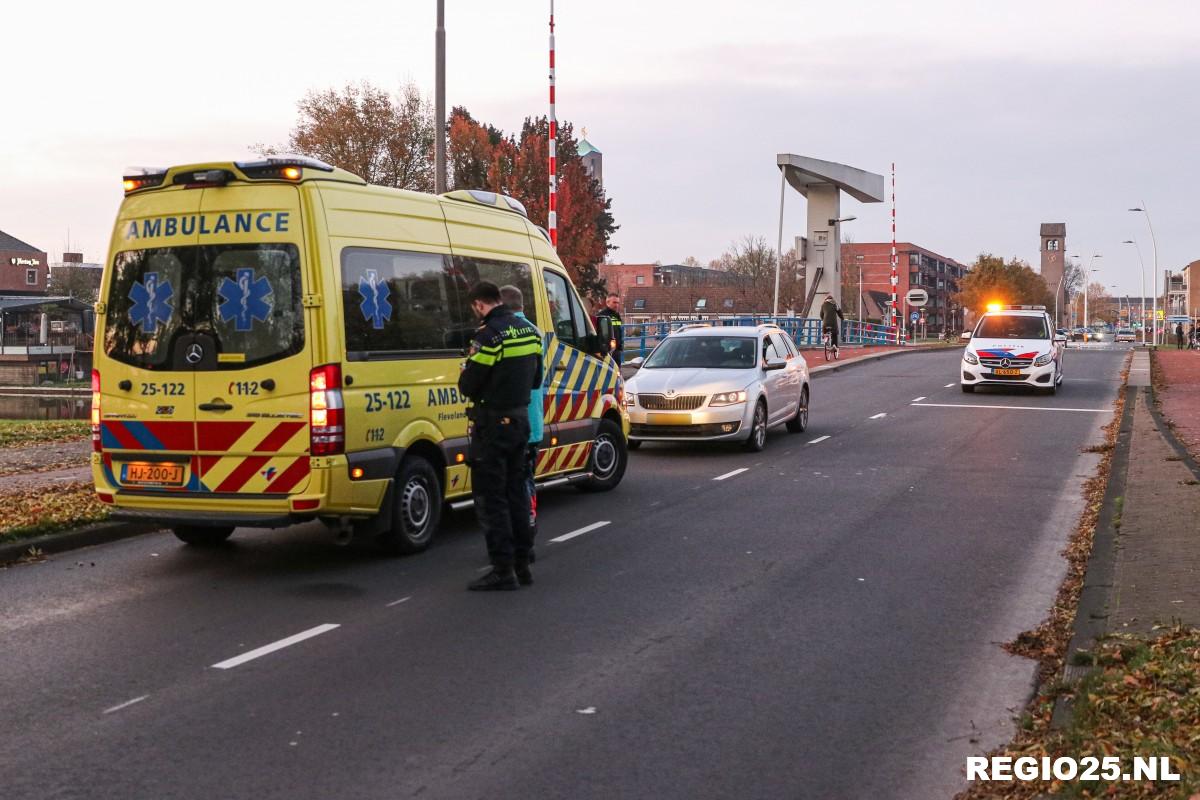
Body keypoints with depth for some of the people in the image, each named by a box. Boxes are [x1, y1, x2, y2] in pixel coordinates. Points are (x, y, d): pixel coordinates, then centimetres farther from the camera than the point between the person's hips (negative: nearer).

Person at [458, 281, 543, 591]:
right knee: (516, 491, 16)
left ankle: (503, 570, 0)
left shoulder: (489, 335, -19)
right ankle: (522, 563, 22)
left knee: (490, 496, -1)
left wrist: (465, 371, 4)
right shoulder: (530, 331, 8)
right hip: (520, 419, 8)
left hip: (493, 423, -8)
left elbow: (468, 385, -16)